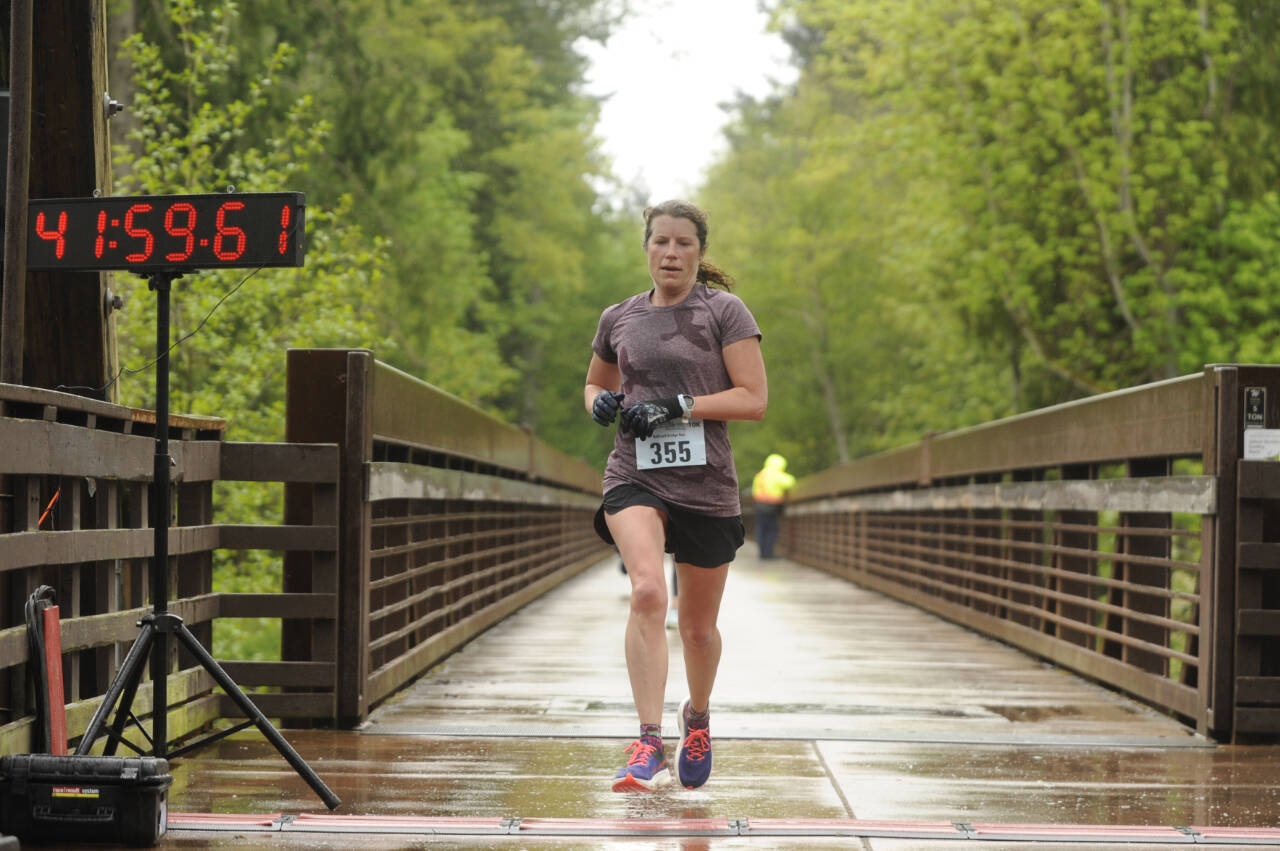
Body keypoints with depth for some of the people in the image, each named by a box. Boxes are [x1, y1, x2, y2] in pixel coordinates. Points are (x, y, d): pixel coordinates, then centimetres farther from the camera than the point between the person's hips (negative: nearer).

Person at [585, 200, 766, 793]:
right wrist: (601, 402, 3)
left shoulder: (724, 311, 0)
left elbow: (754, 399, -7)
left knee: (698, 625, 12)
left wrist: (678, 406, -16)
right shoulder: (619, 319, 10)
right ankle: (649, 746, -30)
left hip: (705, 484, -1)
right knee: (647, 592, -26)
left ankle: (697, 716, 44)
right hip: (634, 478, 1)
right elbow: (596, 382, 27)